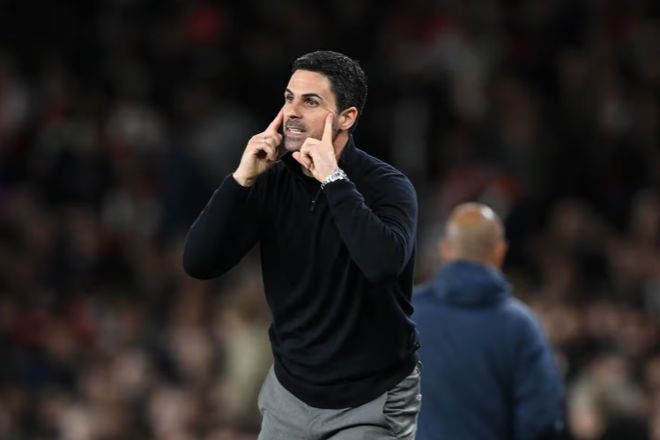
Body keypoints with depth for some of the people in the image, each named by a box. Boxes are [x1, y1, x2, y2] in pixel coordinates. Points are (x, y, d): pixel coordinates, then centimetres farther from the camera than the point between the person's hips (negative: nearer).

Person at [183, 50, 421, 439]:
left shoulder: (385, 185, -16)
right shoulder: (273, 181, -3)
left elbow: (384, 263, -36)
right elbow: (198, 263, -11)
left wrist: (332, 179, -30)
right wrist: (243, 178, -19)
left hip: (370, 400, -4)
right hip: (291, 391, 5)